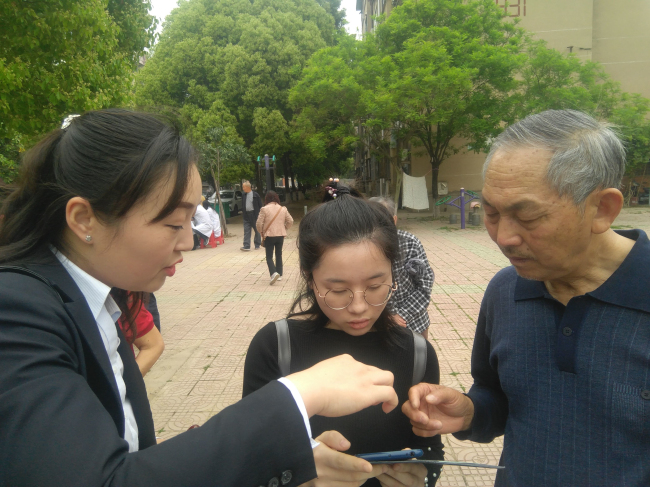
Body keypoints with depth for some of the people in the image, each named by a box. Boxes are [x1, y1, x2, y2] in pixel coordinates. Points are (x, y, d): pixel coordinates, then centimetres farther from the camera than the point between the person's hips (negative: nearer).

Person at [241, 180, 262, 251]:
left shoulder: (255, 195, -7)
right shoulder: (243, 195, 7)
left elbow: (260, 205, -5)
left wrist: (259, 214, -8)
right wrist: (242, 211, 8)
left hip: (254, 215, -4)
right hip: (246, 215, 4)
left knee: (257, 231, 7)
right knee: (246, 231, -1)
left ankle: (257, 245, 19)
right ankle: (246, 246, -3)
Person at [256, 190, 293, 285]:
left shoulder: (264, 209, -10)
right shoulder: (283, 209, 2)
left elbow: (259, 223, -12)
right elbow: (290, 221, 4)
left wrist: (261, 233, 4)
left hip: (269, 236, -4)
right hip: (281, 235, 4)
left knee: (269, 256, 2)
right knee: (279, 255, 17)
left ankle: (274, 273, -18)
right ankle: (279, 275, 21)